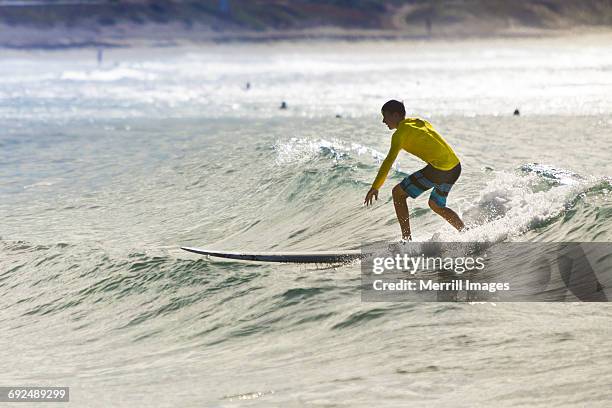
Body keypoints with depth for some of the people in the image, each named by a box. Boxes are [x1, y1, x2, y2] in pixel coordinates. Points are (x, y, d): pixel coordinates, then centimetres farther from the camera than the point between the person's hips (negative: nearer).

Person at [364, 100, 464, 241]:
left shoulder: (401, 132, -5)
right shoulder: (420, 122, 19)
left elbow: (389, 160, -15)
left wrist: (375, 187, -18)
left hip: (438, 169, -8)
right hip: (455, 167, 8)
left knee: (398, 193, 3)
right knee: (436, 205, 29)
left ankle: (407, 238, 0)